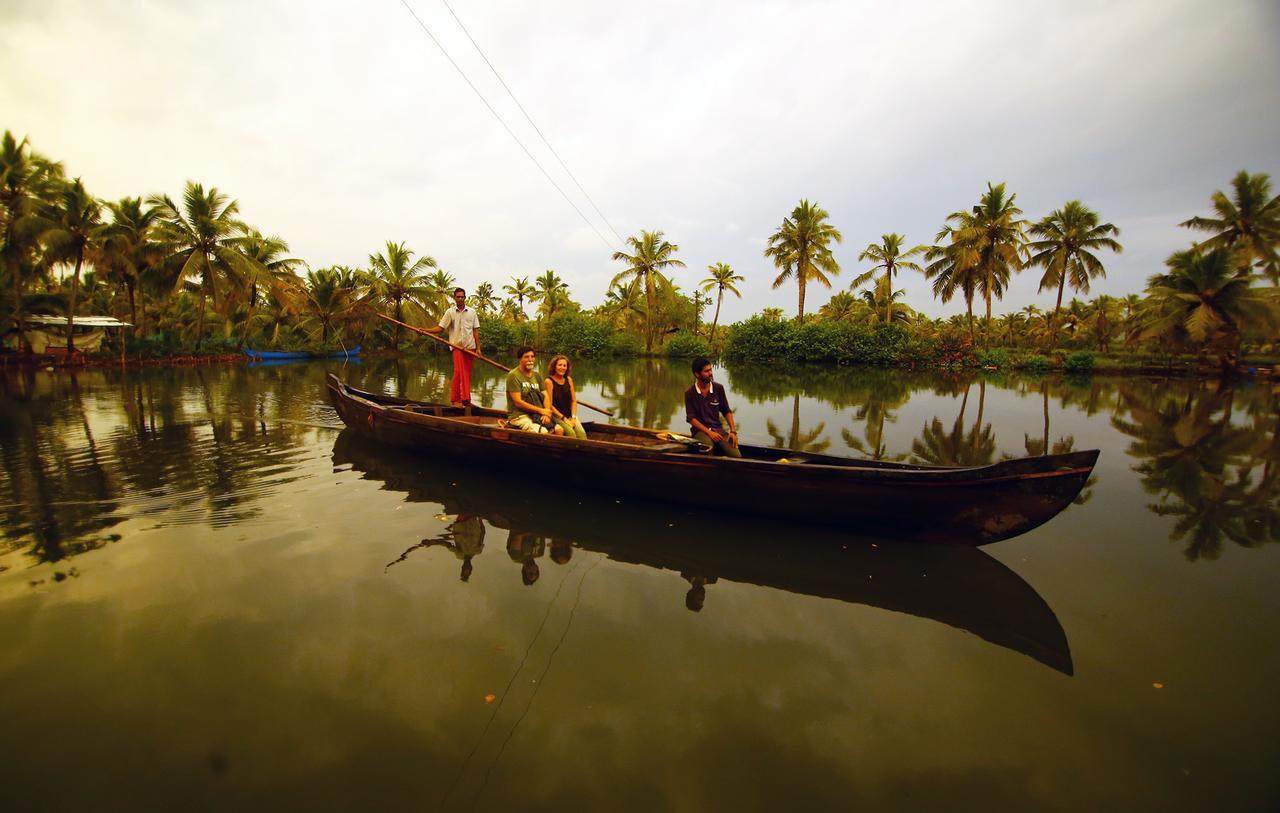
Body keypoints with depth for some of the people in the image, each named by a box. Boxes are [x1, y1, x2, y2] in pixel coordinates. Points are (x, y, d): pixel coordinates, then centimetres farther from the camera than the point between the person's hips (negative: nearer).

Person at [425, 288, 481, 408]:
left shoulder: (472, 312, 11)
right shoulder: (450, 312, 5)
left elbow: (476, 331, 10)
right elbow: (440, 328, 2)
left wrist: (478, 348, 4)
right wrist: (424, 330, -12)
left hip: (470, 347, 3)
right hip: (457, 346, -3)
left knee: (467, 373, 4)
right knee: (459, 372, -13)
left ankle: (466, 399, 10)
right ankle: (455, 399, -11)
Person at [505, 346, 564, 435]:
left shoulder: (536, 375, 16)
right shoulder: (513, 375, -5)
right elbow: (518, 402, -12)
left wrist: (546, 413, -8)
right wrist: (541, 410, -12)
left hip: (536, 415, 7)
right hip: (519, 416, -6)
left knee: (559, 430, -17)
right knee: (544, 432, -31)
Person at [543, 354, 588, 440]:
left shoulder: (568, 379, 10)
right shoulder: (549, 381, -6)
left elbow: (574, 401, 11)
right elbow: (549, 405, -9)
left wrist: (573, 417, -2)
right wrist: (563, 418, -10)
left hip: (570, 415, 4)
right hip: (556, 416, -4)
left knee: (582, 433, -21)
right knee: (570, 433, -29)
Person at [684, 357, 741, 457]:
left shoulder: (719, 388, 4)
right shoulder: (690, 393, -3)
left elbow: (726, 411, 10)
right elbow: (691, 418, -6)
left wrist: (733, 431, -3)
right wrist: (709, 432, -17)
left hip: (718, 428, 2)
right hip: (700, 430, -2)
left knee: (736, 455, -21)